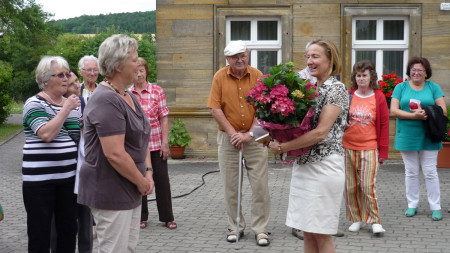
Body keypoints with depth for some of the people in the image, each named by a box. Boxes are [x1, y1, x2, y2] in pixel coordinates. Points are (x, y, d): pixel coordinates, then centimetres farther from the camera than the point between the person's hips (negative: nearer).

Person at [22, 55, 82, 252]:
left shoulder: (73, 105, 12)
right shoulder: (34, 104, -7)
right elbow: (46, 134, -22)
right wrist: (66, 109, -17)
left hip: (68, 177, 6)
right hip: (39, 179, -6)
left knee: (68, 229, 11)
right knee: (40, 231, 2)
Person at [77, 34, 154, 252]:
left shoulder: (128, 97, 12)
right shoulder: (106, 100, -20)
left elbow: (140, 139, 16)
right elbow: (115, 154, -26)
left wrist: (148, 173, 2)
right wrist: (142, 182, -14)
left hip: (130, 191, 10)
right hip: (110, 193, -10)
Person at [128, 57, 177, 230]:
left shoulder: (157, 91, -2)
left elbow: (164, 118, -2)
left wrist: (165, 142, -7)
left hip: (156, 143, -1)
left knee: (162, 179, 3)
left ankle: (167, 217, 15)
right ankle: (142, 217, 23)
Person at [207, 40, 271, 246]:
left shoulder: (257, 75, -2)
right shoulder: (220, 77, -1)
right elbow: (215, 109, -4)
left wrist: (249, 134, -12)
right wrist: (232, 133, -9)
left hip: (254, 136, 0)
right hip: (228, 137, 0)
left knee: (260, 185, 0)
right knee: (231, 186, 7)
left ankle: (261, 229, 10)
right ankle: (235, 227, 20)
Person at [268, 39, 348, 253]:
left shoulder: (336, 89, -10)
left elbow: (321, 132, -19)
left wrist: (283, 147, -18)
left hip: (324, 165, -7)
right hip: (303, 164, 7)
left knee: (321, 233, -1)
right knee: (307, 231, 11)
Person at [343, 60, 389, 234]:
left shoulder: (379, 97, 1)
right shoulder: (348, 95, 5)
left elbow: (384, 125, 3)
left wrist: (383, 151, 1)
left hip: (369, 149, -2)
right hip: (347, 148, 3)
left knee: (368, 186, -7)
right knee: (350, 187, 7)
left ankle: (375, 221, 6)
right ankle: (356, 219, 21)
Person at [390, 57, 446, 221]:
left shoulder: (433, 87, 6)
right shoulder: (401, 87, 6)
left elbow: (443, 110, 0)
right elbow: (394, 111, -4)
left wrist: (427, 114, -20)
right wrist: (414, 116, -18)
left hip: (428, 137, -1)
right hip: (407, 137, 1)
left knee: (430, 172, 0)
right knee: (411, 172, 8)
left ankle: (435, 207, 8)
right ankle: (412, 205, 19)